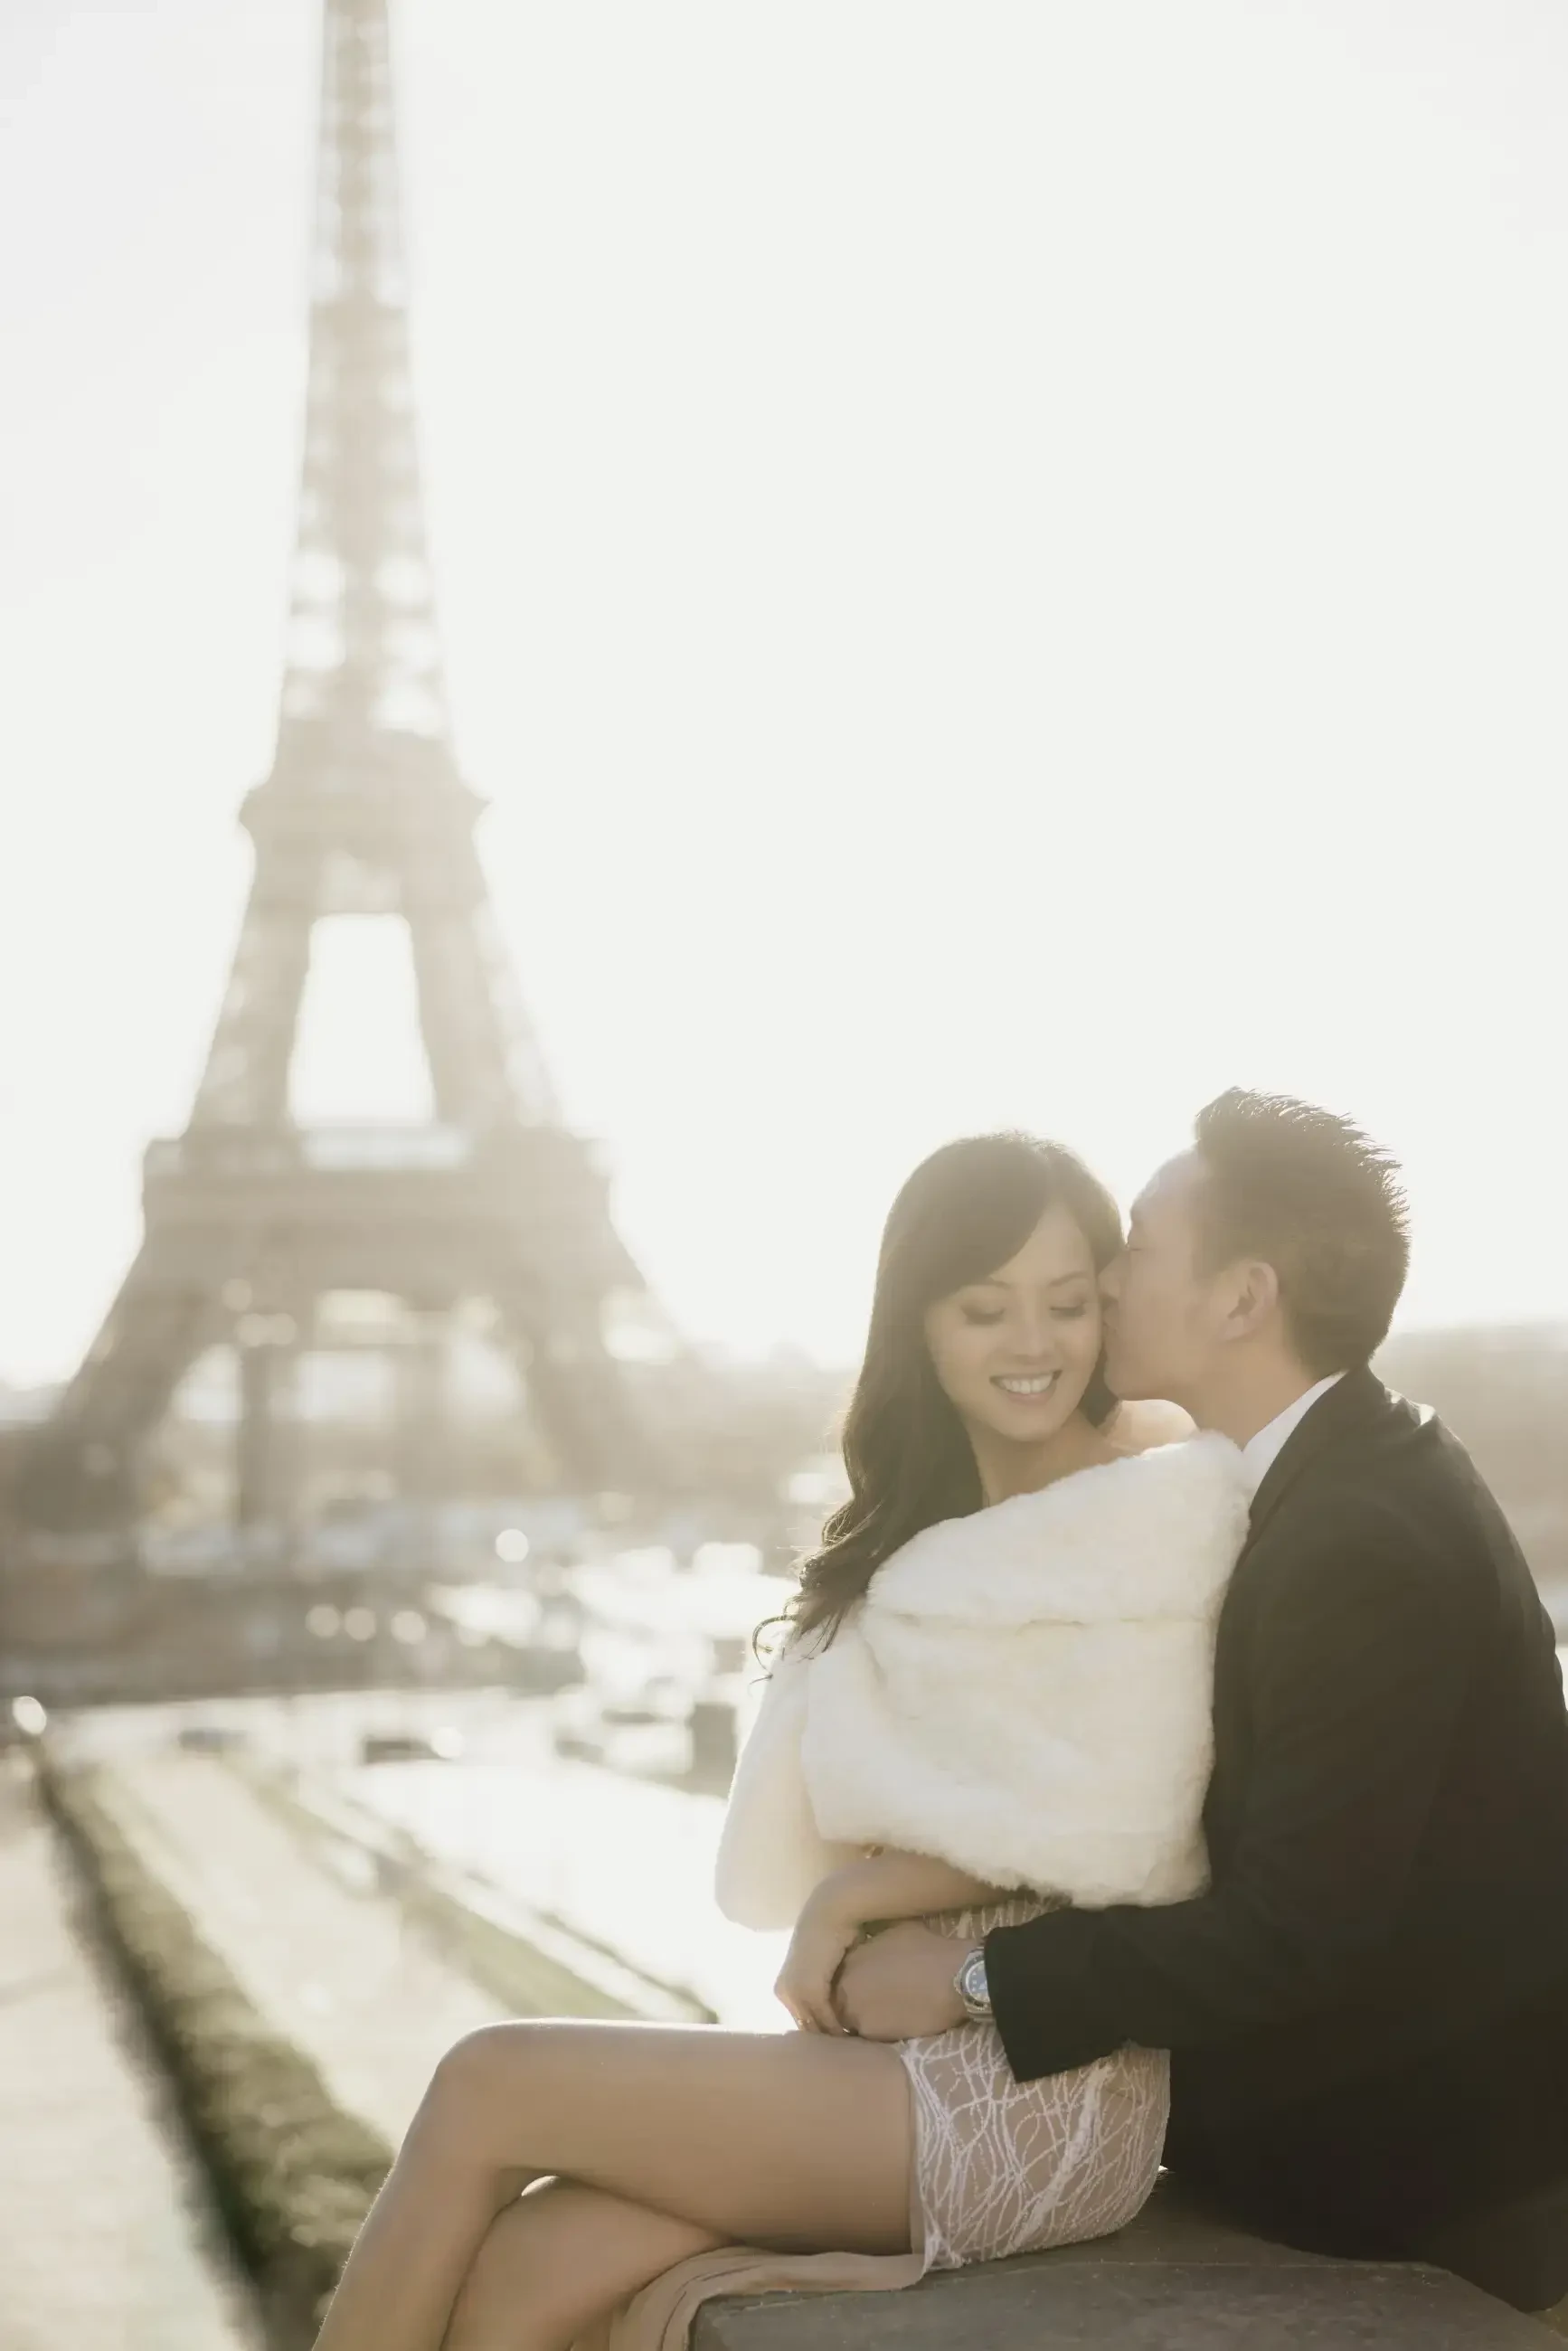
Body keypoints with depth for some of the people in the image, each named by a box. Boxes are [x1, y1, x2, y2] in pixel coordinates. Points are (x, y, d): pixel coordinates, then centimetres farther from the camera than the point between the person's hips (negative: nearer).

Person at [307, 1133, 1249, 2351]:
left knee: (492, 2084, -9)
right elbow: (796, 1847, 13)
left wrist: (856, 1895, -6)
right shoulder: (921, 1525, 18)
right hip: (900, 2044, 6)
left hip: (1040, 2090, -6)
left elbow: (1117, 1835, -10)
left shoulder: (1166, 1496, -5)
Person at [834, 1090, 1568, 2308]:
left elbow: (1287, 1931, -26)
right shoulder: (1350, 1476, 3)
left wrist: (977, 1977, -19)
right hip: (1390, 2093, 8)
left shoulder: (1367, 1546, -27)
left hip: (1436, 2165, -8)